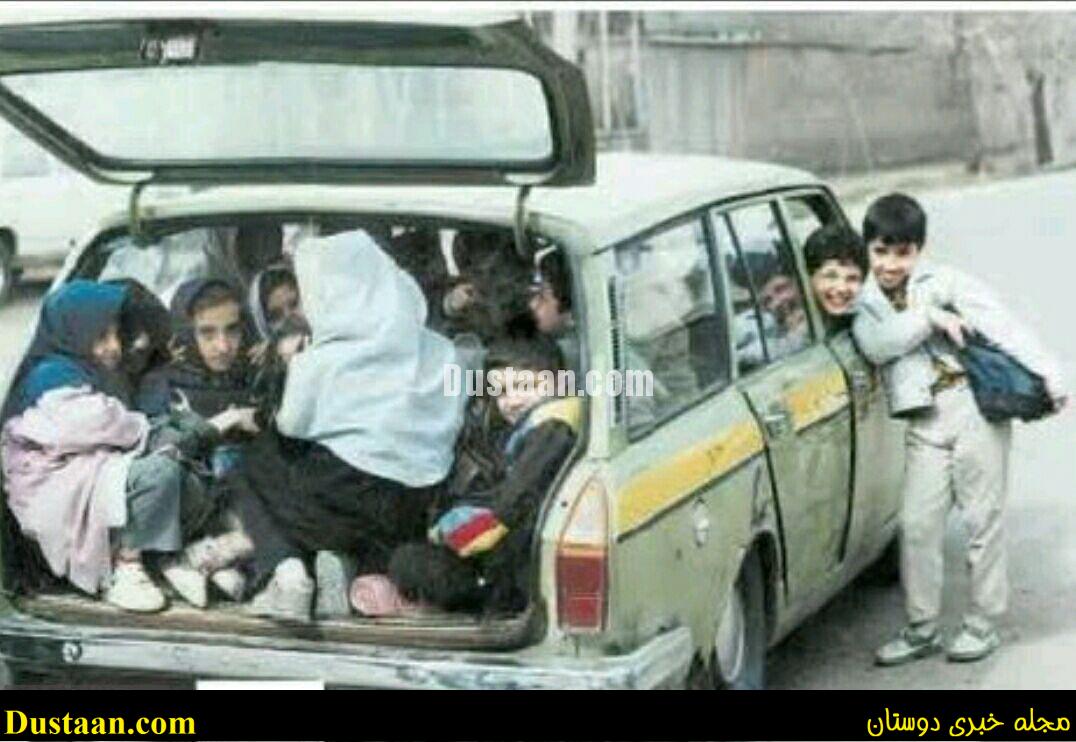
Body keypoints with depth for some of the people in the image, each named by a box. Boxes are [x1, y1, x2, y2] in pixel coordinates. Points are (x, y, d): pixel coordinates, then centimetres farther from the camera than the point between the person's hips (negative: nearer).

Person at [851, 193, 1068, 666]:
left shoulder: (944, 283, 0)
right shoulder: (866, 303, 10)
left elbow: (1001, 325, -9)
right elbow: (875, 346, -11)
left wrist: (1048, 375, -18)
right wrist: (927, 318, -18)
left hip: (975, 408, -3)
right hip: (924, 424, 3)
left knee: (981, 519, 3)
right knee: (917, 524, 1)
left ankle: (982, 625, 14)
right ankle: (921, 629, 12)